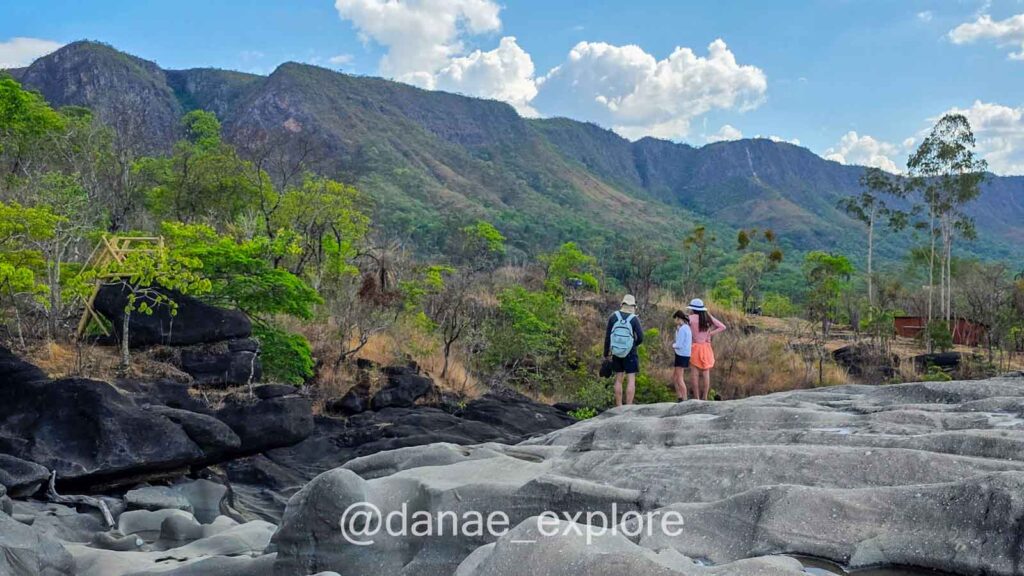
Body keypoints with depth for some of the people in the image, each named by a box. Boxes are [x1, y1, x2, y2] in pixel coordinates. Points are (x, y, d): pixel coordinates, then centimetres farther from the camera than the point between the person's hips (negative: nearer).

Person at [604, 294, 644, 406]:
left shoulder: (613, 317, -4)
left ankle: (619, 408, 12)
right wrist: (633, 345, 8)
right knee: (631, 381, 0)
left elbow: (607, 337, -3)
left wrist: (606, 354, 6)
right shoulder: (634, 319, -11)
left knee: (618, 380, 10)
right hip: (630, 354, -3)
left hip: (616, 353, 3)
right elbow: (640, 338, -14)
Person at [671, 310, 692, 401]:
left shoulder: (682, 329, -17)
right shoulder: (687, 328, 13)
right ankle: (680, 398, 20)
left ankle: (684, 400, -1)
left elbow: (679, 345, -19)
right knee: (674, 377, 15)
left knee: (679, 379, -4)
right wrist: (677, 329, 7)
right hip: (682, 355, 10)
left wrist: (673, 345, 0)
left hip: (682, 355, -10)